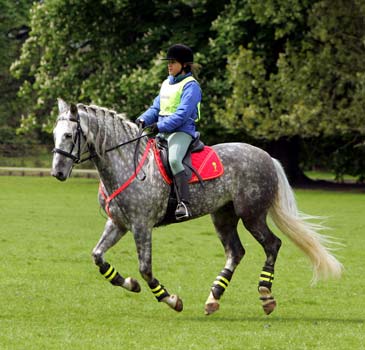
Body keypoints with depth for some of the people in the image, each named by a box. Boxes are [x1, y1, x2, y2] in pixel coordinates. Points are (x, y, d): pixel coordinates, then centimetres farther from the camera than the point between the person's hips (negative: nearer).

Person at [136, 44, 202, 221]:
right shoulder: (166, 84, 20)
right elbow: (156, 108, 19)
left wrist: (161, 126, -24)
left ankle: (184, 204, -40)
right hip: (162, 133, 10)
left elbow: (182, 114, -17)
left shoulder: (190, 86, -7)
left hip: (182, 131, -10)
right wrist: (143, 120, -1)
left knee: (174, 159, -34)